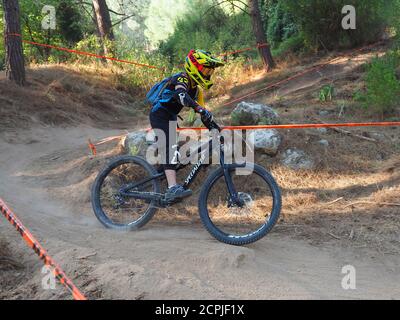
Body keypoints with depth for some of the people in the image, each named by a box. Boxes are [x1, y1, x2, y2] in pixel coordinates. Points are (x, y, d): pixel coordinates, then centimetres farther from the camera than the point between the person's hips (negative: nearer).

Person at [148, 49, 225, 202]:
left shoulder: (196, 87, 10)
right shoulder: (182, 79, -18)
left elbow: (202, 112, 13)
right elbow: (181, 95, -42)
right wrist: (202, 110, -53)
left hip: (170, 119, 10)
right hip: (159, 116, -10)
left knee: (172, 150, 13)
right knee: (169, 149, -25)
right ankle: (173, 188, -37)